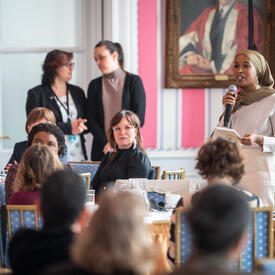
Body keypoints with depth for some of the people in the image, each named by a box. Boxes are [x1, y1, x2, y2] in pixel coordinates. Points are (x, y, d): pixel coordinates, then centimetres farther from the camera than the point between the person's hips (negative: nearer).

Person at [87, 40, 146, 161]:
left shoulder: (134, 81, 3)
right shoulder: (95, 85, 11)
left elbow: (139, 118, -3)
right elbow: (91, 120, 5)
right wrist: (106, 143, -10)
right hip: (102, 150, 2)